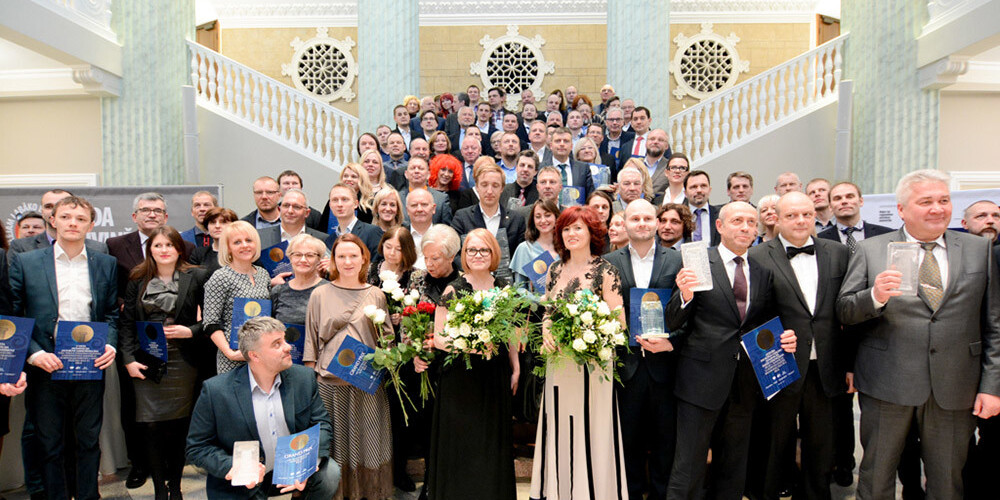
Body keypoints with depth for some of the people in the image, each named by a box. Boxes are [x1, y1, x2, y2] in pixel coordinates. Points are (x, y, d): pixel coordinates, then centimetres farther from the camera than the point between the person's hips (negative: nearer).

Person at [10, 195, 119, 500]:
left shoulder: (106, 264, 7)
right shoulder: (24, 263, 1)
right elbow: (12, 316, 0)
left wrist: (109, 344, -7)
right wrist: (34, 353, -12)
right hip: (45, 368, -1)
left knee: (89, 441, 12)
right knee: (49, 445, 10)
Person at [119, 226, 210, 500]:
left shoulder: (196, 277, 2)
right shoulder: (138, 281, 8)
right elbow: (126, 323, 6)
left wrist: (190, 331, -14)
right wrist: (129, 359, -3)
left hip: (182, 363, -1)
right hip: (146, 362, 1)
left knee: (178, 426, 5)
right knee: (150, 426, 0)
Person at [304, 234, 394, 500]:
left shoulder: (376, 295, 8)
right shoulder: (320, 294, 5)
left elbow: (387, 336, 13)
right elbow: (311, 339, 8)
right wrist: (310, 376, 3)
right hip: (330, 379, -1)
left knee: (368, 436, 6)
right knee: (335, 438, 4)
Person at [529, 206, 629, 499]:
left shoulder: (605, 272, -6)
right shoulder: (555, 271, 9)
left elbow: (618, 323, -9)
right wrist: (547, 332, -6)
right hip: (558, 363, 5)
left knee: (590, 430, 2)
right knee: (559, 430, 11)